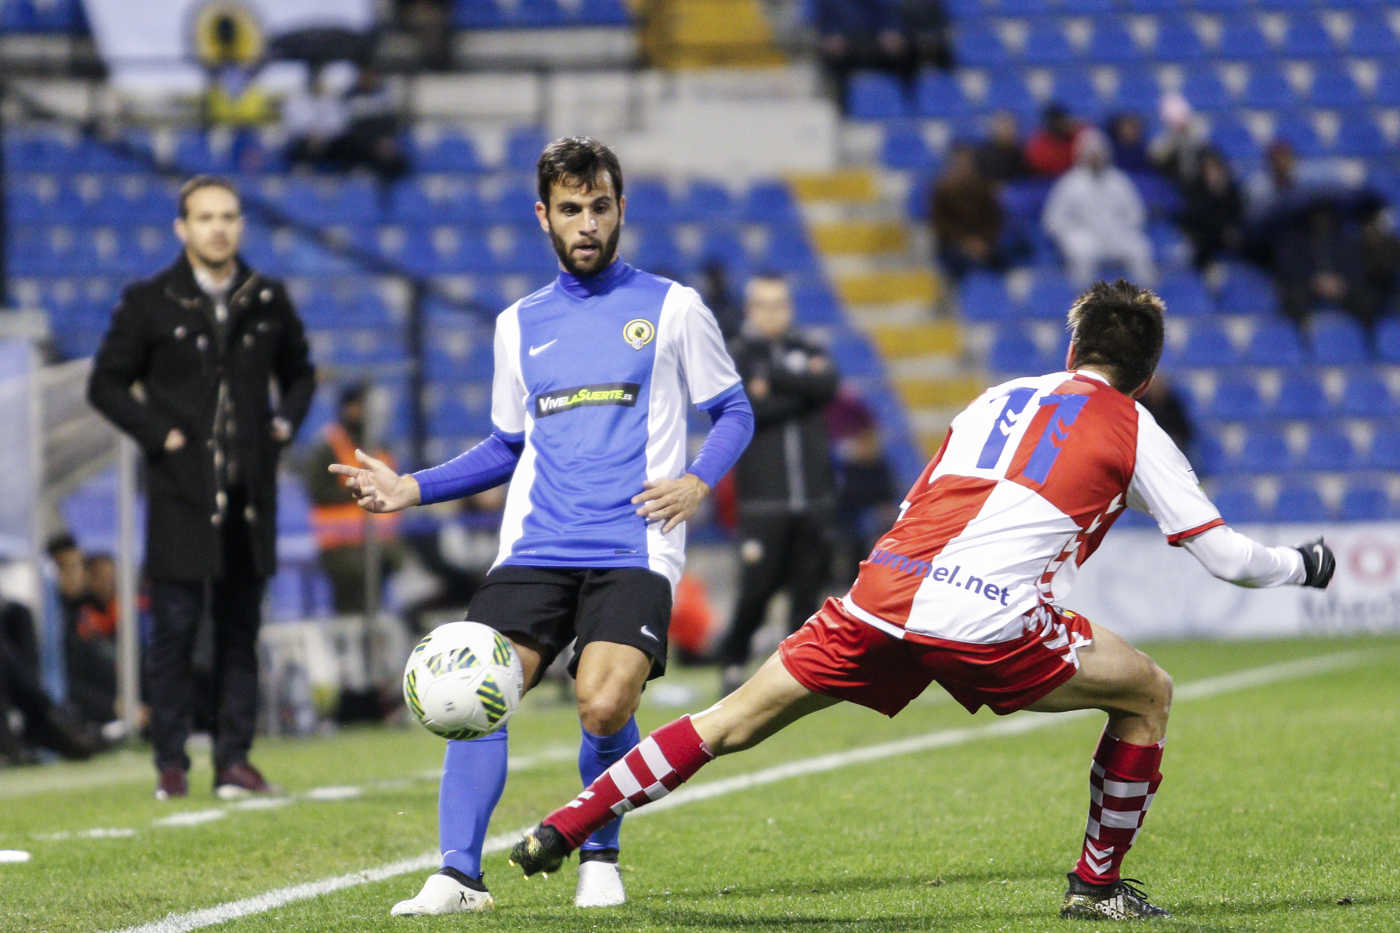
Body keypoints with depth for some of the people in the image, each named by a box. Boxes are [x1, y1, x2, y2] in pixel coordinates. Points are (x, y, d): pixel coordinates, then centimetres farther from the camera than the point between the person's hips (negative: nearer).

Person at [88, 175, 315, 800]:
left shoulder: (269, 302, 10)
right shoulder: (149, 304, 1)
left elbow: (299, 373, 24)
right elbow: (106, 384, 4)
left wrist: (286, 421, 5)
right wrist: (158, 434, -7)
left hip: (250, 492, 3)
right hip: (181, 495, -3)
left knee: (240, 631, 5)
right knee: (175, 629, -5)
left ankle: (234, 760, 8)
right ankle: (171, 764, 0)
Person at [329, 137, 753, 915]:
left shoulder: (671, 307, 5)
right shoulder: (519, 324, 15)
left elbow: (735, 412, 9)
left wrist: (698, 481, -10)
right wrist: (410, 489, 12)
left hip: (634, 551, -3)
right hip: (536, 550, 3)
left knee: (605, 704, -21)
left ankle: (600, 858, 5)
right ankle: (460, 875, -11)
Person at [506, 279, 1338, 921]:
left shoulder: (999, 398, 28)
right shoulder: (1134, 432, 15)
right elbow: (1222, 552, 16)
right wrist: (1301, 566, 34)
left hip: (887, 592, 4)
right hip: (988, 625, -4)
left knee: (738, 720, 13)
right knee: (1148, 692, 17)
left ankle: (564, 829, 9)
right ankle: (1098, 884, 20)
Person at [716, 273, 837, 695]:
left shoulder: (808, 351, 14)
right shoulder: (735, 356, 4)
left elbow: (827, 383, -8)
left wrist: (771, 381, -13)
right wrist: (801, 387, -10)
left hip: (814, 498, 3)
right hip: (763, 499, -3)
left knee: (807, 591, 3)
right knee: (757, 589, -5)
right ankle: (733, 662, 15)